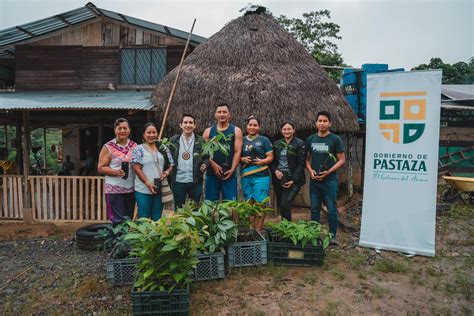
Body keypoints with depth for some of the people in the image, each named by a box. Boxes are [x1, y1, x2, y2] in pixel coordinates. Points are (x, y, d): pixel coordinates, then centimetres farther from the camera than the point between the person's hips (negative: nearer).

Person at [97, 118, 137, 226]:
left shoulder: (134, 146, 8)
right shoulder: (108, 147, -4)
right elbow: (100, 168, -5)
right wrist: (116, 172, -21)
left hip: (131, 189, 4)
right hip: (114, 190, -4)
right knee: (118, 221, -3)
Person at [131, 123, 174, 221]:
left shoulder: (163, 148, 10)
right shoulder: (139, 149, -2)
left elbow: (171, 165, 13)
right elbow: (136, 168, -8)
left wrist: (167, 172, -9)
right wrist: (147, 183, -16)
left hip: (160, 189, 4)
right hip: (143, 190, -3)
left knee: (157, 218, 12)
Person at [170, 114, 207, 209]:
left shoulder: (201, 141, 3)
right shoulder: (173, 140, 4)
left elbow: (207, 157, 7)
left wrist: (205, 164, -13)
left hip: (195, 181, 0)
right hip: (178, 181, 0)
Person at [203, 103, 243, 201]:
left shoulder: (236, 131, 4)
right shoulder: (208, 131, 8)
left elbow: (237, 152, -3)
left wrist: (232, 169, -13)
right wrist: (213, 165, -13)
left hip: (229, 173, -1)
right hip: (212, 173, 2)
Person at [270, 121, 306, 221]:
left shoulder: (300, 144, -3)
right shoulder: (276, 144, 11)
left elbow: (301, 164, -8)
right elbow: (272, 161, 12)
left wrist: (293, 180, -15)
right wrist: (275, 171, -8)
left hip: (292, 179, -5)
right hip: (278, 178, 5)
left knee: (285, 205, -15)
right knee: (280, 205, 11)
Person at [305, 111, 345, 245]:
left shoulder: (335, 139, -3)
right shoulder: (311, 139, 9)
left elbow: (342, 160, -4)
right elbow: (307, 159, 14)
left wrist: (328, 172, -15)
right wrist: (310, 170, -5)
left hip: (330, 180, -4)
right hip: (314, 180, 4)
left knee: (331, 209, 2)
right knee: (314, 209, 12)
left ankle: (332, 236, 13)